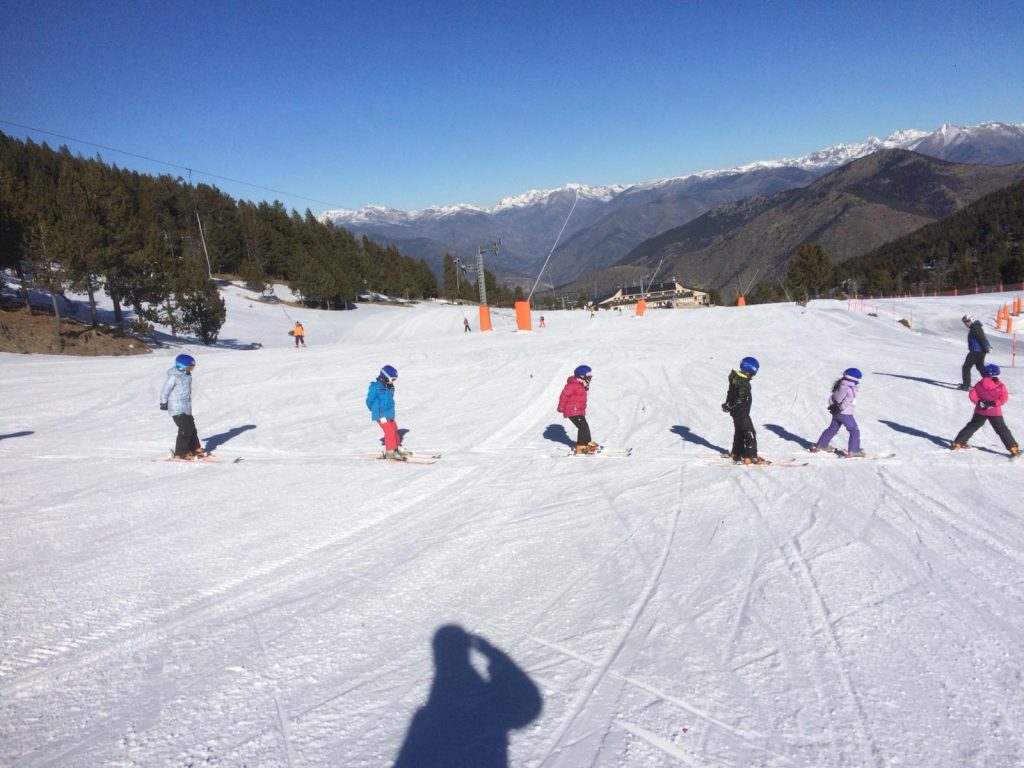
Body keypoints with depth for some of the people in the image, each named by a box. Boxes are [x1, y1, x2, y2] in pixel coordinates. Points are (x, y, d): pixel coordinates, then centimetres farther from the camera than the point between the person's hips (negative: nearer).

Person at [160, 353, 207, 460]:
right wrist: (163, 403, -5)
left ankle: (195, 449, 29)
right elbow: (165, 390, -13)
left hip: (186, 408, 9)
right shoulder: (174, 376, -18)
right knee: (185, 430, -11)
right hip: (177, 409, -9)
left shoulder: (186, 375, 9)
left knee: (192, 429, 16)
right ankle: (180, 453, -2)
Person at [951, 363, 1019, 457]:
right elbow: (1004, 398, -14)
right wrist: (993, 403, -13)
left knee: (972, 426, 14)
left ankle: (958, 443, 13)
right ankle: (1013, 449, 3)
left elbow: (972, 395, -7)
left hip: (980, 411, 2)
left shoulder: (979, 384, -3)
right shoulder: (1000, 386, -9)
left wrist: (979, 402, -7)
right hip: (995, 413, -2)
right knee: (1002, 430, 4)